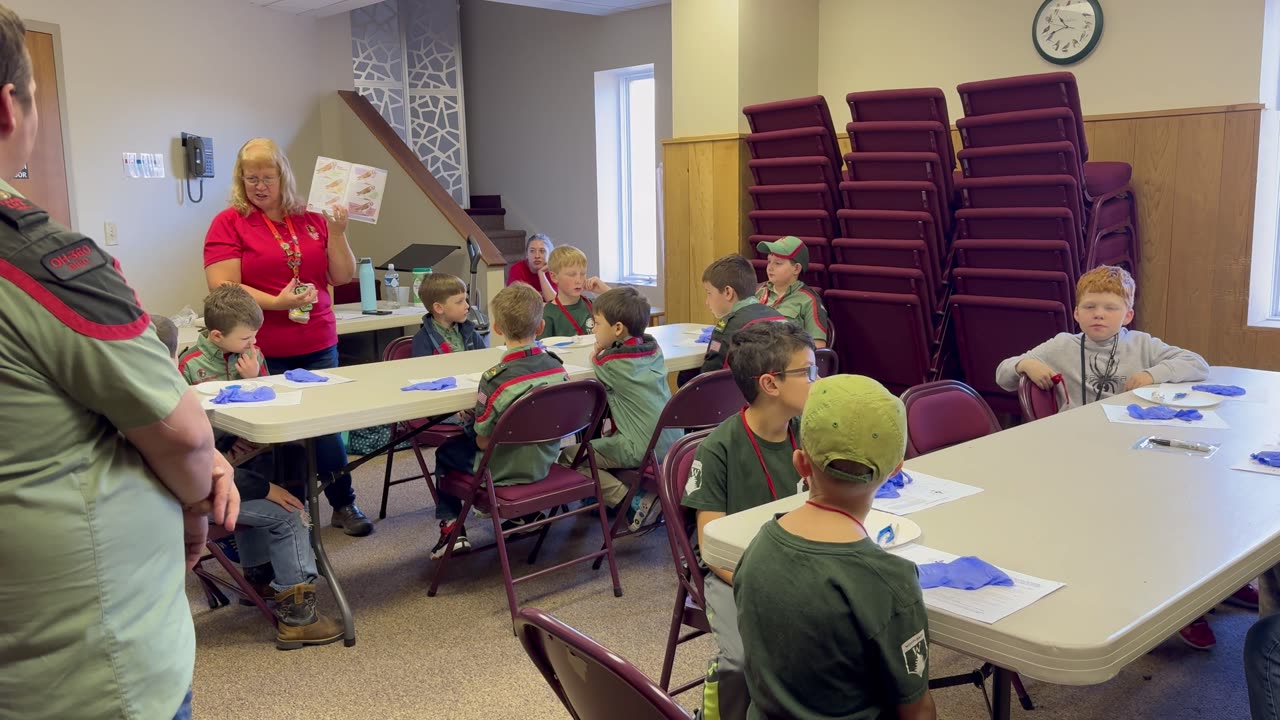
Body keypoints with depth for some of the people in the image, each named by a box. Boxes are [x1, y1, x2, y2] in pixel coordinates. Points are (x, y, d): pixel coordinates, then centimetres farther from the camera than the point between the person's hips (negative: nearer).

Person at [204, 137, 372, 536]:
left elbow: (342, 277, 8)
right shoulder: (229, 223, -2)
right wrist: (276, 303, -20)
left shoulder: (312, 220, 8)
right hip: (263, 353, -3)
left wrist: (337, 232, -5)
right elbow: (223, 288, -10)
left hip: (318, 345, 3)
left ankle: (344, 505, 22)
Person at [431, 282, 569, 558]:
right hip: (544, 463, 6)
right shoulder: (558, 367, -11)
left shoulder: (495, 379, -27)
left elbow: (483, 442, -19)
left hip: (506, 472, -6)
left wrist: (470, 421, 4)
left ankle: (451, 527, 17)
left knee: (446, 452, 20)